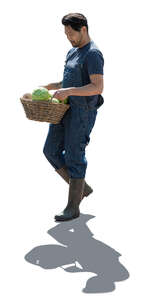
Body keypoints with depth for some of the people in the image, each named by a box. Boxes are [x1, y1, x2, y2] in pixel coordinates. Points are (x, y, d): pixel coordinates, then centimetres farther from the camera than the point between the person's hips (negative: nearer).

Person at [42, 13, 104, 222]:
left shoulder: (93, 54, -13)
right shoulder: (72, 52, 17)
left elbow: (98, 87, -22)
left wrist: (68, 92, -29)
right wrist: (48, 87, 14)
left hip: (82, 112, -9)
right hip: (65, 109, 9)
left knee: (74, 158, -5)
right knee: (51, 151, 7)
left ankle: (73, 207, 7)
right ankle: (83, 188, 20)